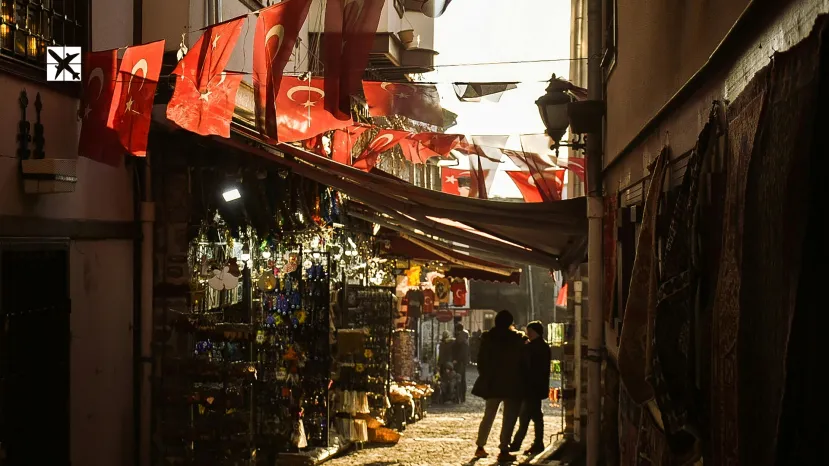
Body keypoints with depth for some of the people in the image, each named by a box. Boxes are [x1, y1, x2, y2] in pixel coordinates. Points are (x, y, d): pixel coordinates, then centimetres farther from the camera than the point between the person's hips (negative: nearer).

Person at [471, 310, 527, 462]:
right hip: (512, 385, -4)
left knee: (488, 415, 17)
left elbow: (481, 360, 3)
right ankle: (504, 450, -4)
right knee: (509, 418, 0)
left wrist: (485, 378, 11)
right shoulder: (517, 339, -9)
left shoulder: (487, 338, 1)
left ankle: (480, 447, 20)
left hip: (492, 383, 4)